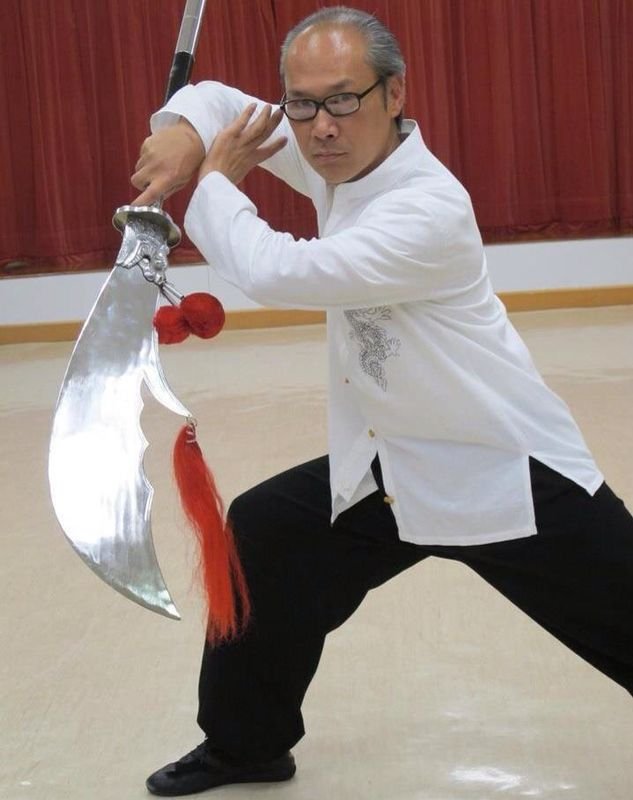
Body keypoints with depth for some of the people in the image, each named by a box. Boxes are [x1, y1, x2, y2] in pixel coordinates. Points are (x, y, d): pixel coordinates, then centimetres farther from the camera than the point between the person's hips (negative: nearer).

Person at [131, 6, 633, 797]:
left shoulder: (429, 210, -27)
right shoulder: (346, 157, -2)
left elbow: (274, 271, -33)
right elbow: (220, 101, 11)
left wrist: (214, 183, -15)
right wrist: (180, 134, -13)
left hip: (511, 478, -8)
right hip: (392, 467, 8)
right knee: (262, 537, 14)